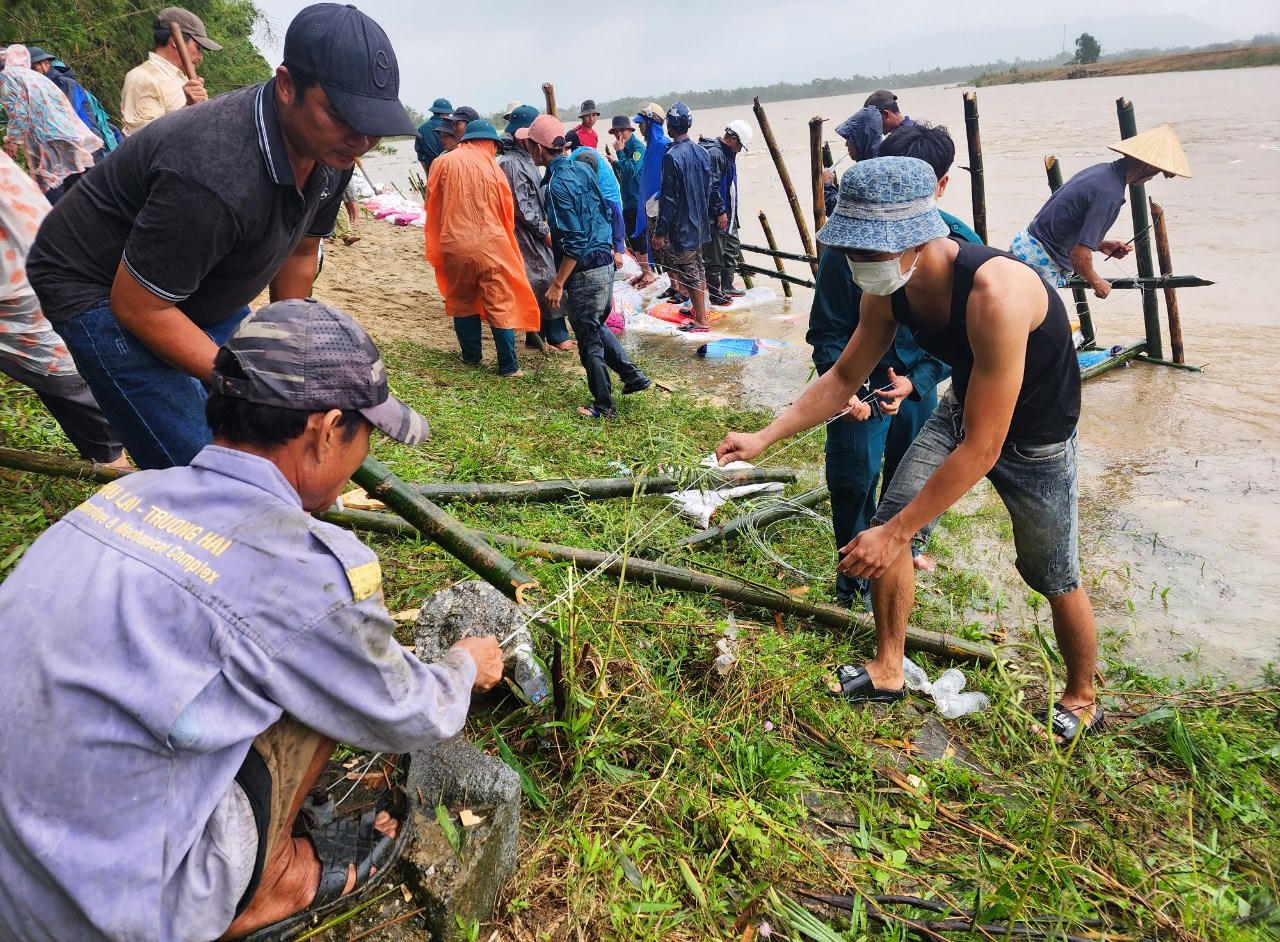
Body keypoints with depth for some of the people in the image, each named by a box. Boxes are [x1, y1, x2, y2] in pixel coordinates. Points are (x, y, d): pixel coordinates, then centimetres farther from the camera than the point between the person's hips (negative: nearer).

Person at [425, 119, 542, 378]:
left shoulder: (443, 163, 3)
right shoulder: (490, 166, -1)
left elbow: (432, 206, 8)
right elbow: (507, 210, 6)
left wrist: (436, 244, 21)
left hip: (454, 245, 2)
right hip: (490, 245, -2)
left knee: (462, 301, 19)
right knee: (501, 306, 4)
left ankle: (471, 356, 26)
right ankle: (508, 366, 6)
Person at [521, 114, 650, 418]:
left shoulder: (558, 184, -19)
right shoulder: (583, 168, 7)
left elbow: (574, 242, -22)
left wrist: (557, 284, -17)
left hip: (584, 271, -9)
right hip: (605, 262, 9)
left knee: (589, 340, 4)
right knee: (596, 326, 26)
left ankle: (604, 406, 15)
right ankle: (633, 376, 26)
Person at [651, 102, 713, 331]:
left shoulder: (672, 156, -19)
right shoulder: (701, 152, 5)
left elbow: (669, 198, -20)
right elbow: (708, 189, 13)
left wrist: (660, 232, -15)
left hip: (681, 225, -8)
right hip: (699, 222, 8)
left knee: (689, 273, -2)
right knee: (698, 268, 20)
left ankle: (701, 321, 2)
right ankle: (701, 310, 34)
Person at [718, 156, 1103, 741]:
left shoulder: (995, 294, -41)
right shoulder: (887, 289, -17)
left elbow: (981, 449, -38)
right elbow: (843, 378, -2)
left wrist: (895, 534, -33)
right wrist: (765, 438, -12)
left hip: (1035, 438, -6)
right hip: (962, 409, 6)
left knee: (1055, 579, 8)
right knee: (889, 523, -4)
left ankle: (1081, 700, 37)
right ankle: (888, 670, 16)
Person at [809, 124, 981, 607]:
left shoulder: (963, 246, -14)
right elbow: (828, 328, -13)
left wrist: (917, 379, -19)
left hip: (919, 383, 3)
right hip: (860, 385, -3)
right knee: (854, 481, 1)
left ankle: (902, 547, 48)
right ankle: (856, 577, 24)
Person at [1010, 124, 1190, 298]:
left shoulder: (1101, 170, 7)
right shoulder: (1110, 194, -22)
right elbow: (1080, 254, -25)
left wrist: (1101, 245, 12)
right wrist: (1096, 282, -7)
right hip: (1040, 262, -10)